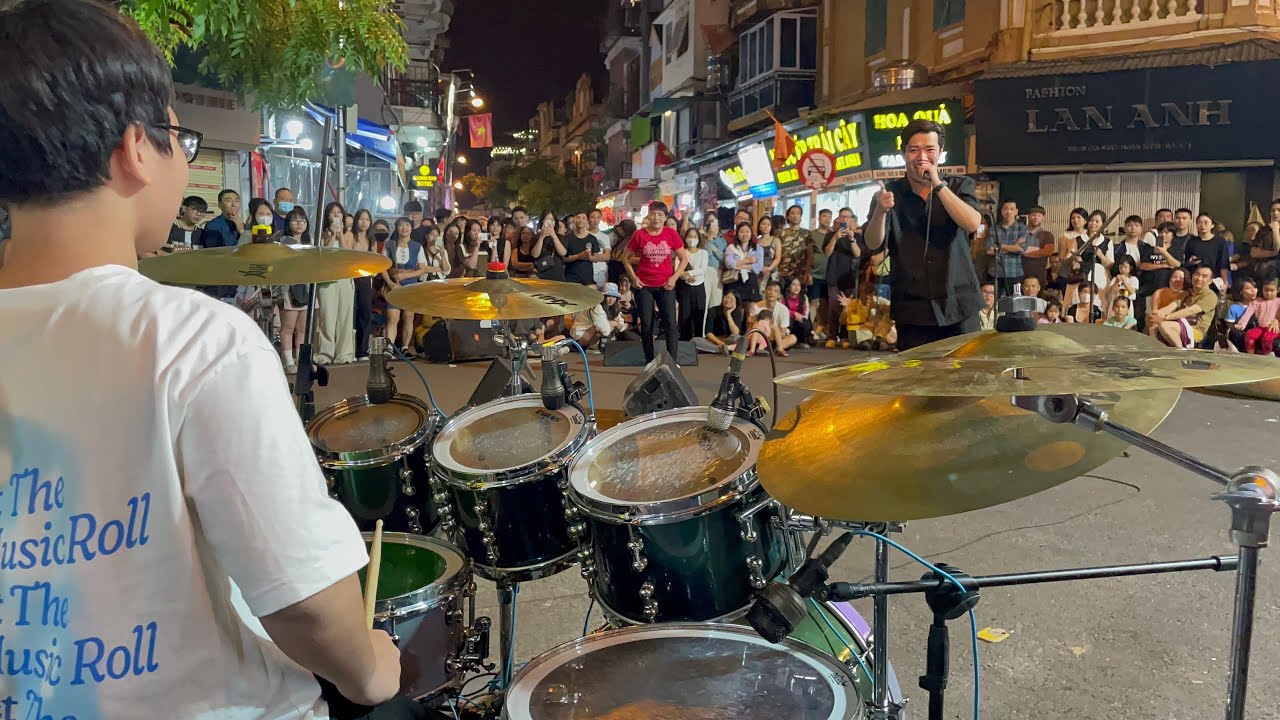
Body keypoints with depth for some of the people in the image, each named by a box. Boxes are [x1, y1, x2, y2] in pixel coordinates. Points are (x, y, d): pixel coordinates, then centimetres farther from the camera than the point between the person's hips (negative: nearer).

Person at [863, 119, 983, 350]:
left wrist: (938, 184, -17)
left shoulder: (960, 186, 7)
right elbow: (873, 243, -7)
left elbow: (972, 224, -12)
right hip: (913, 310, 0)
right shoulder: (890, 193, 4)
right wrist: (881, 210, -27)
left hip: (959, 305, 1)